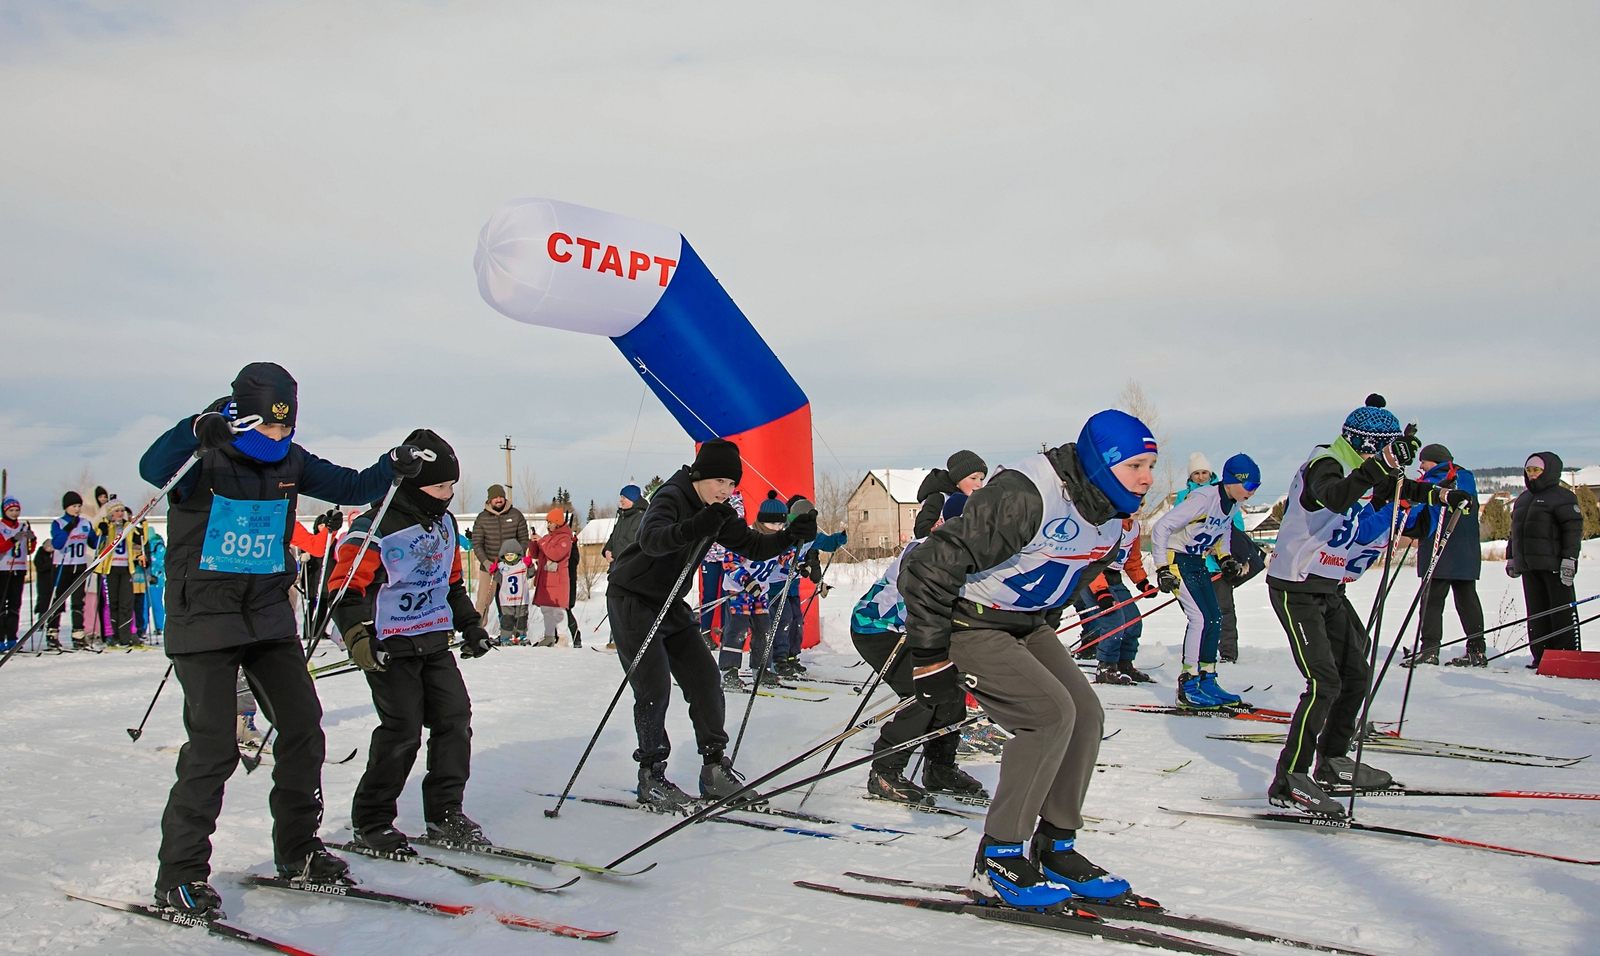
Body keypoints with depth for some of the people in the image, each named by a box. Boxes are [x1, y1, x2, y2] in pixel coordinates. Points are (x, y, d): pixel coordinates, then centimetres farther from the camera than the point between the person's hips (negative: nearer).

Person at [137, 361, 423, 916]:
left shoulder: (289, 462, 5)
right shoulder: (203, 456, -12)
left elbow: (350, 487, 12)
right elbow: (152, 470, -32)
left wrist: (393, 469, -4)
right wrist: (201, 428, -47)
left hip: (269, 615, 6)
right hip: (205, 618, -6)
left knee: (303, 728, 6)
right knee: (214, 746, -9)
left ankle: (297, 851, 21)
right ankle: (179, 875, 6)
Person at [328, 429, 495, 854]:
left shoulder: (444, 523, 11)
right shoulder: (376, 528, -14)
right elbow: (346, 588, -15)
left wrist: (471, 625, 20)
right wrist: (357, 635, -27)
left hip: (434, 640, 7)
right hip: (390, 646, -7)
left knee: (455, 717, 2)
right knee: (402, 729, -10)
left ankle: (445, 812, 14)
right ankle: (370, 820, 7)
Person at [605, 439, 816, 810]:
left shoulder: (719, 514, 2)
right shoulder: (670, 499, -23)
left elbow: (753, 546, 4)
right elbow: (651, 539, -43)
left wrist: (792, 536, -14)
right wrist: (695, 527, -61)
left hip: (670, 605, 8)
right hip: (632, 601, -8)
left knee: (706, 679, 1)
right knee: (654, 688, -12)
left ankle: (714, 769, 10)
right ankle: (651, 779, 1)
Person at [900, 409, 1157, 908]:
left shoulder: (1110, 514, -1)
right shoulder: (1026, 495, -31)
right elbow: (932, 566, -31)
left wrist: (1045, 632, 22)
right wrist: (930, 658, -25)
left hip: (1027, 624, 9)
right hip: (967, 624, -9)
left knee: (1086, 713, -3)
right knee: (1052, 713, -20)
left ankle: (1054, 848, 11)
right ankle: (998, 859, -8)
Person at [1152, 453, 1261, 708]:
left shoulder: (1233, 504, 0)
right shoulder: (1203, 498, -25)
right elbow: (1160, 528, -26)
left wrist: (1226, 558, 6)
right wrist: (1162, 569, -26)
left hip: (1197, 561, 9)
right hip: (1176, 559, -8)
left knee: (1215, 619, 5)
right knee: (1200, 618, -14)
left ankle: (1207, 681, 14)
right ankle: (1188, 687, -8)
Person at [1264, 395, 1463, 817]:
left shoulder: (1358, 469, 9)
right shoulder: (1324, 464, -19)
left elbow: (1393, 486, 30)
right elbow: (1335, 497, -42)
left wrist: (1438, 495, 17)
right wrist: (1384, 462, -49)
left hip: (1329, 589, 10)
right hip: (1296, 589, -10)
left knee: (1356, 674, 13)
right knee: (1324, 682, -17)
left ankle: (1332, 760, 29)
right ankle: (1288, 781, -13)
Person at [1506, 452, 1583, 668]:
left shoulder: (1562, 497, -3)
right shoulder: (1522, 499, 20)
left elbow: (1574, 529, -10)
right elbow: (1515, 531, 25)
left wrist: (1569, 559, -16)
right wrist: (1511, 557, 21)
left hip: (1554, 565, -7)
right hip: (1529, 566, 7)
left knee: (1562, 611, -3)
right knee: (1536, 613, 7)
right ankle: (1541, 656, 11)